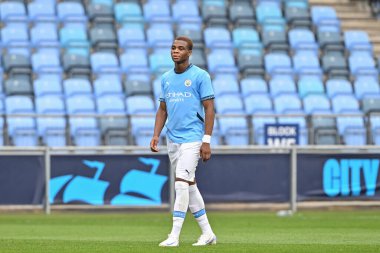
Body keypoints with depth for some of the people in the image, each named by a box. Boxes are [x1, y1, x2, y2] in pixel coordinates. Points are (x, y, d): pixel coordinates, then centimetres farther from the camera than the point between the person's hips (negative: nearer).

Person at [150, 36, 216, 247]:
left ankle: (175, 236, -15)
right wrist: (156, 135, 5)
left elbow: (209, 109, -7)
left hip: (192, 138, -7)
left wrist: (206, 141, -13)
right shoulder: (166, 78, 12)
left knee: (181, 184, -15)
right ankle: (207, 233, 18)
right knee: (189, 186, 10)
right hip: (173, 140, 7)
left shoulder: (200, 76, -6)